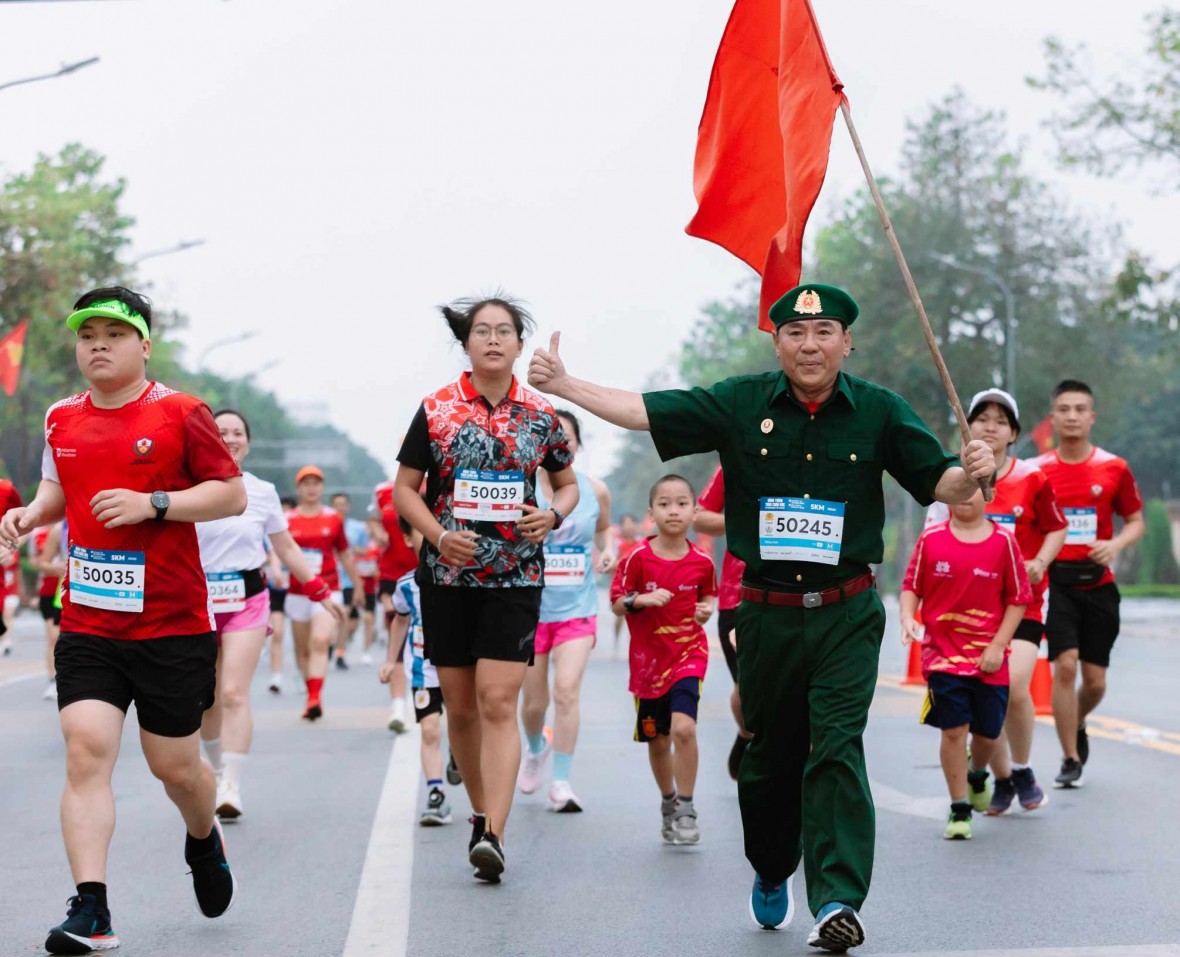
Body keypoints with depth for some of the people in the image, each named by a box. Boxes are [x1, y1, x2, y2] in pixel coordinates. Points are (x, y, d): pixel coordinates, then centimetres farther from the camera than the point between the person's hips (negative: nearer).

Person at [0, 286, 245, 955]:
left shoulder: (181, 414, -5)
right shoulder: (62, 420, 9)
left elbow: (233, 494, -6)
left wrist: (152, 504, -17)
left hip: (172, 624, -3)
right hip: (87, 625, 3)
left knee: (174, 767, 8)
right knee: (86, 751, -13)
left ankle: (205, 841, 43)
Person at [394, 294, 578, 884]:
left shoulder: (540, 416, 3)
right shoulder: (436, 411, 1)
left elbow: (568, 483, 16)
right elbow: (404, 488, 6)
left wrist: (554, 514, -6)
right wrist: (437, 534, -11)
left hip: (515, 576, -1)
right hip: (447, 575, 1)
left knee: (498, 704, -12)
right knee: (460, 706, 8)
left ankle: (493, 837, -18)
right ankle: (481, 816, 26)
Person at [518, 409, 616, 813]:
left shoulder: (595, 490, 1)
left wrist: (607, 551, 0)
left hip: (577, 608, 0)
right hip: (530, 607, 0)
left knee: (567, 691, -16)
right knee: (534, 700, 8)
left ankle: (561, 785, -9)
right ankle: (536, 749, 43)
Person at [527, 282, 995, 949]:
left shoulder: (878, 412, -1)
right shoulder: (740, 405, 0)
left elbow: (938, 483, -1)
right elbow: (647, 412, -1)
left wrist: (972, 473, -23)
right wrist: (564, 384, -8)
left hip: (847, 615, -2)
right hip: (767, 613, 2)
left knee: (837, 749, -14)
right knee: (771, 753, 13)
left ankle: (839, 900, -17)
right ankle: (772, 874, 37)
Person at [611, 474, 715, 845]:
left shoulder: (701, 561, -4)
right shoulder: (638, 558, -7)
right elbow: (616, 601, -2)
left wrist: (707, 608, -8)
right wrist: (643, 600, -21)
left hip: (688, 652, -1)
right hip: (648, 658, 1)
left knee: (683, 727, -21)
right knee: (657, 740, 12)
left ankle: (686, 808, -7)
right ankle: (668, 803, 35)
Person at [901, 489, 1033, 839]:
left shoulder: (1004, 541, -3)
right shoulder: (931, 539, -1)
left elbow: (1018, 598, 1)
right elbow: (911, 586, 4)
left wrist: (998, 645, -6)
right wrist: (908, 619, -15)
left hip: (989, 656, 1)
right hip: (943, 652, -1)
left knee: (988, 730, 10)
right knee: (953, 729, -5)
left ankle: (977, 776, 43)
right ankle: (959, 809, 7)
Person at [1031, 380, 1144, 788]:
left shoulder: (1114, 468, 2)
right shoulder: (1036, 471, 1)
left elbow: (1136, 521, 8)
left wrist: (1116, 544, -12)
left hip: (1097, 582, 1)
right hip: (1055, 581, -1)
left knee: (1095, 680, 6)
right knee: (1065, 665, -14)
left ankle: (1077, 726, 39)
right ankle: (1070, 760, -2)